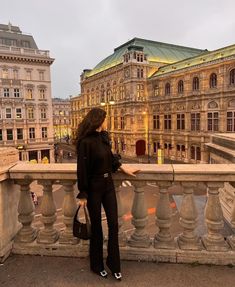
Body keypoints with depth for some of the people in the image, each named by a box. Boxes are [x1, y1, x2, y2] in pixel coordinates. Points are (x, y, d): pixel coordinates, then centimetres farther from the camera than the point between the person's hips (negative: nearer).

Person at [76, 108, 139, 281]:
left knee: (114, 224, 9)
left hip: (108, 185, 6)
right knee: (96, 227, 11)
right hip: (93, 188, -6)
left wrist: (124, 169, 16)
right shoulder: (86, 141, -19)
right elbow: (82, 169, -16)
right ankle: (97, 265, 34)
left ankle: (113, 263, 29)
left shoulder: (104, 136, 3)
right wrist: (82, 195, -13)